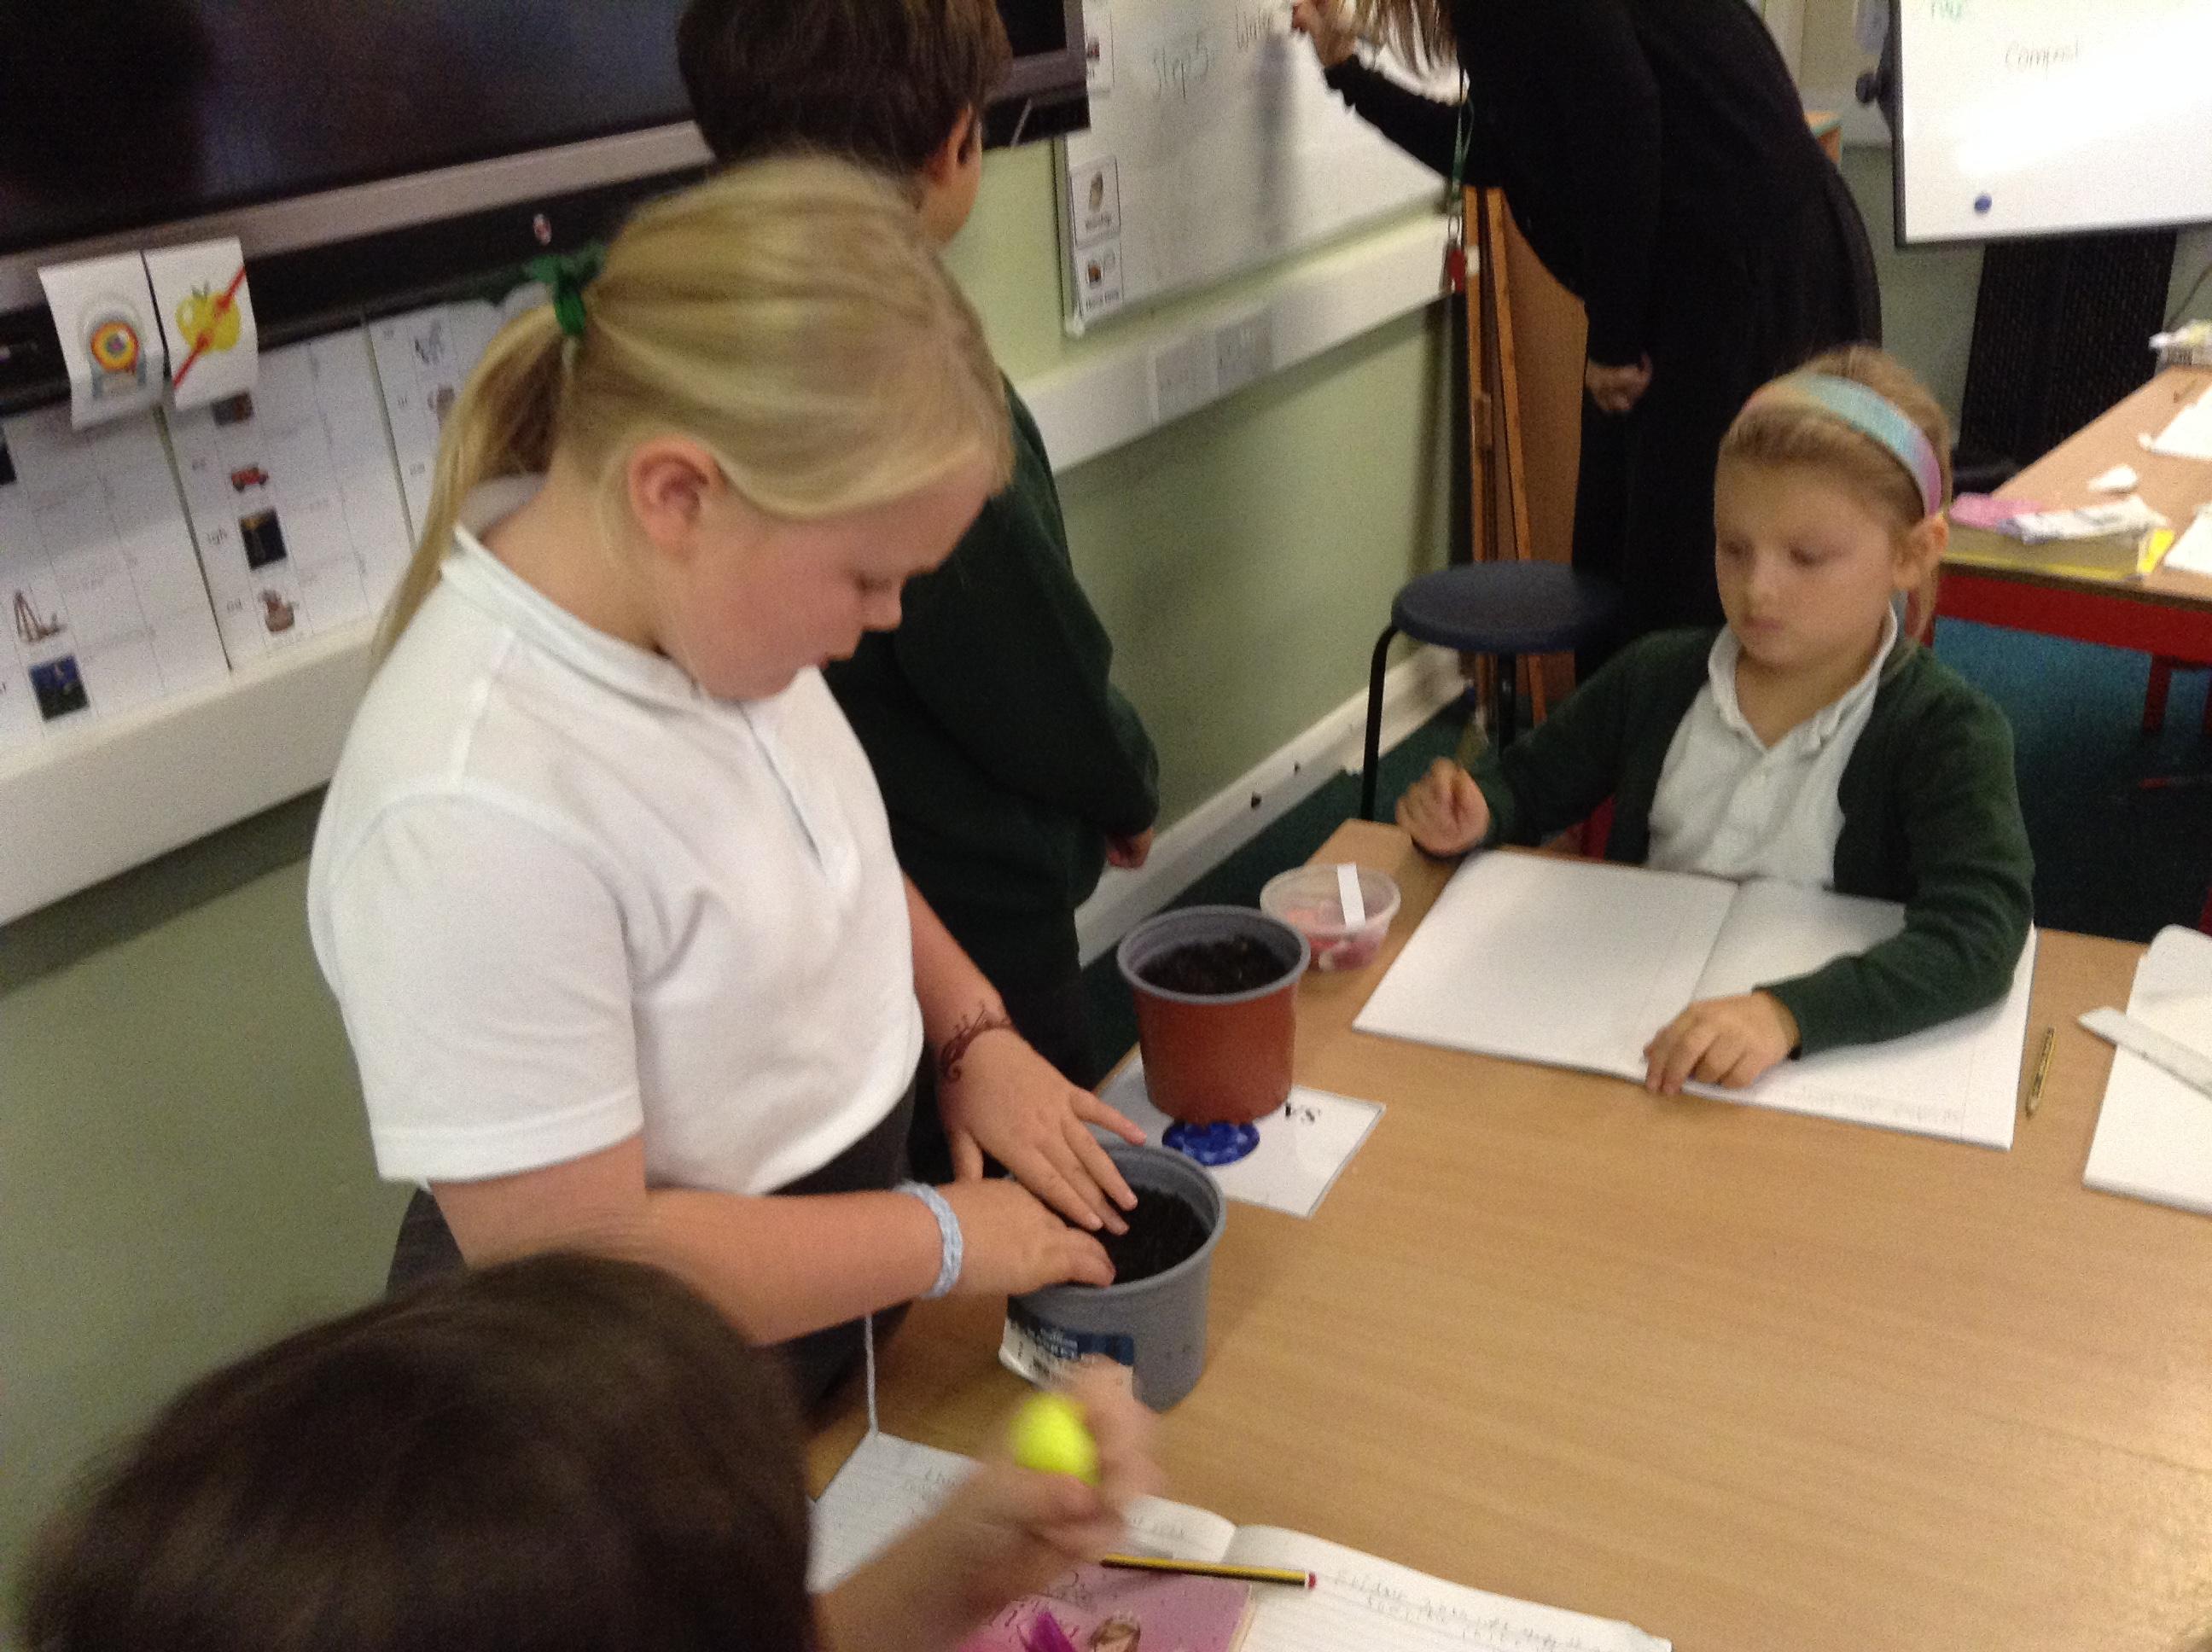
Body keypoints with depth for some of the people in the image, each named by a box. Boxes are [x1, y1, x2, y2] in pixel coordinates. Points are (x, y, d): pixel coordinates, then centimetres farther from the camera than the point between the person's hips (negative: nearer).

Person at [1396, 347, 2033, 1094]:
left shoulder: (1946, 732, -10)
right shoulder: (1656, 678, 3)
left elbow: (1982, 930, -24)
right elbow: (1528, 780, 17)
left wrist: (1788, 1013, -39)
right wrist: (1475, 814, -7)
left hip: (1826, 1059, -2)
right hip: (1637, 1045, 2)